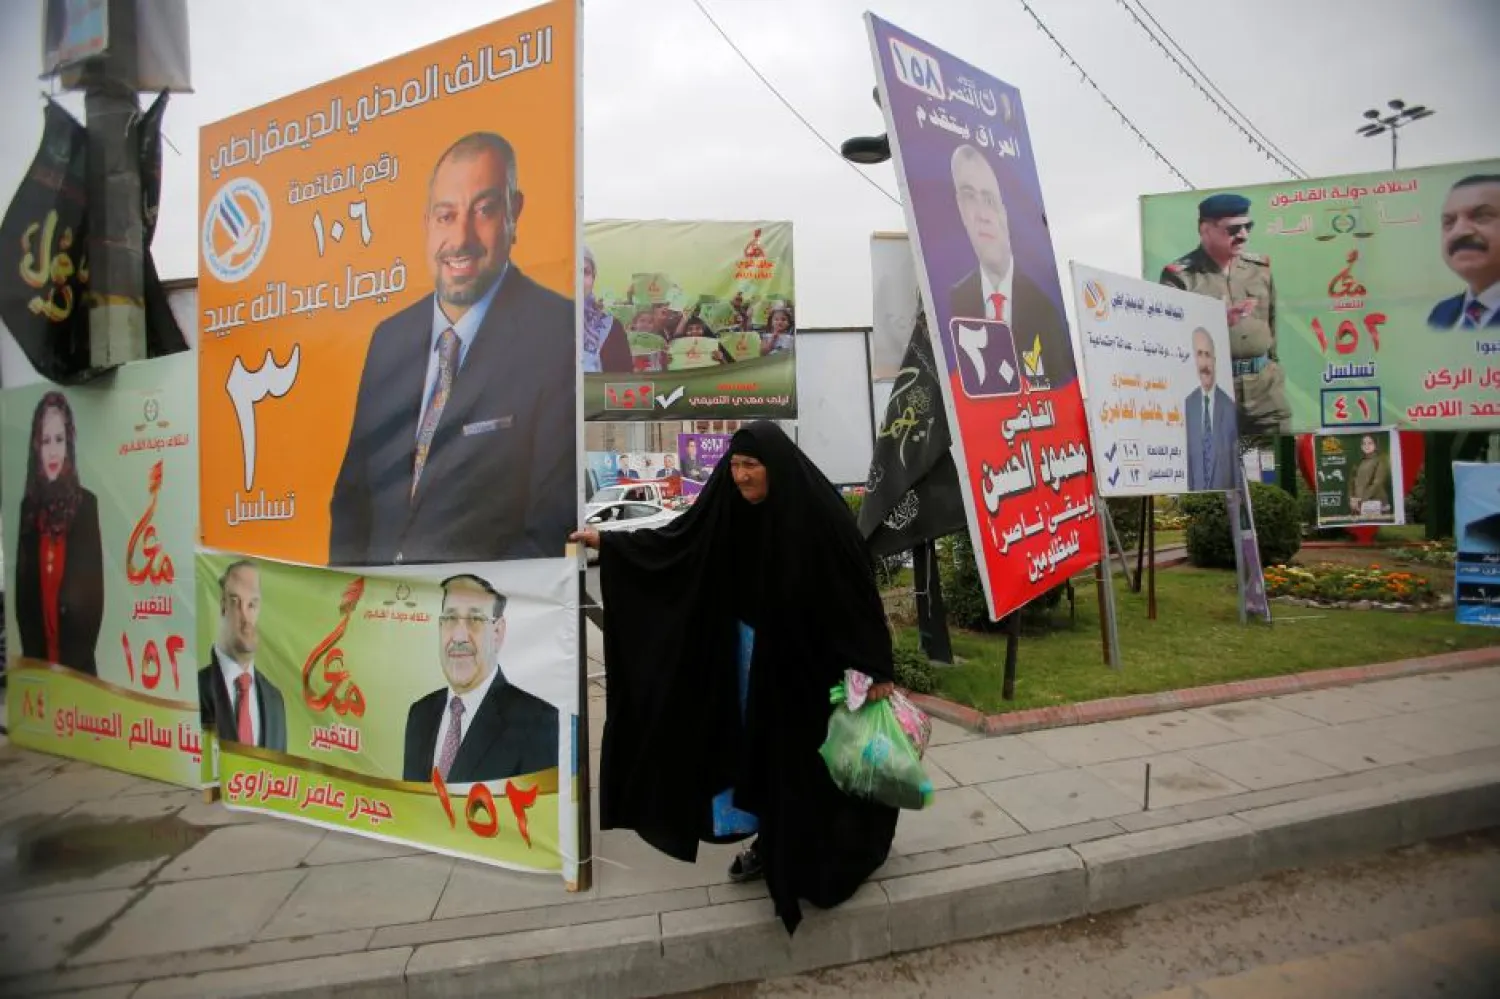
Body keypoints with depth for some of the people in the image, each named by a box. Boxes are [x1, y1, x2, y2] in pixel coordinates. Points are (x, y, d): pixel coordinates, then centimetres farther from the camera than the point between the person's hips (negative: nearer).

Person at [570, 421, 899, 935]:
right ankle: (772, 843, 36)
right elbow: (675, 541, 4)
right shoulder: (729, 506, -5)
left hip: (811, 655, -5)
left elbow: (858, 586, -18)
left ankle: (825, 853, 30)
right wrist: (607, 542, 3)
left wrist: (876, 669, -18)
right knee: (760, 747, 16)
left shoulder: (817, 511, -21)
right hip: (754, 648, 6)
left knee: (808, 752, 7)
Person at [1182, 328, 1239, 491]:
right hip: (1195, 491, 2)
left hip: (1223, 490, -1)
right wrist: (1189, 490, 0)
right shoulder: (1188, 404, 2)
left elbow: (1236, 458, -1)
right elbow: (1186, 455, 4)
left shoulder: (1230, 406, -4)